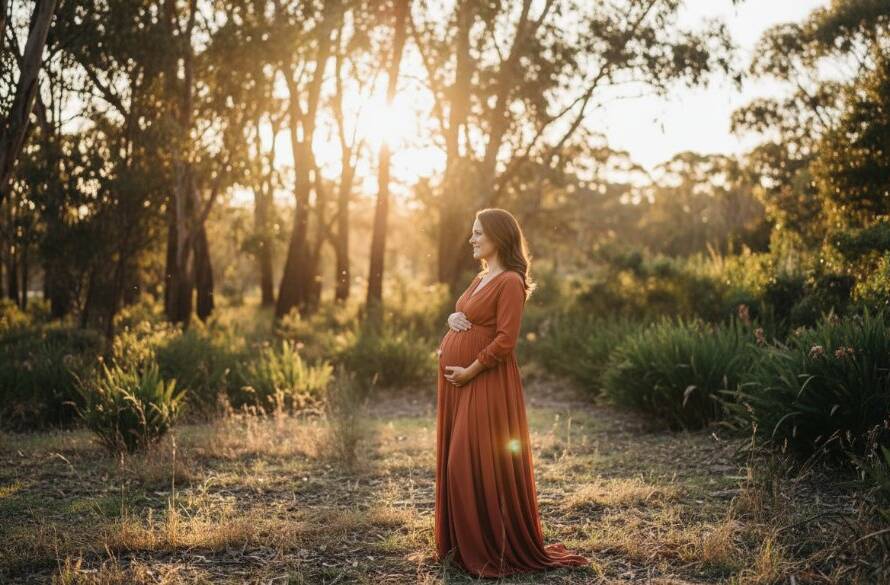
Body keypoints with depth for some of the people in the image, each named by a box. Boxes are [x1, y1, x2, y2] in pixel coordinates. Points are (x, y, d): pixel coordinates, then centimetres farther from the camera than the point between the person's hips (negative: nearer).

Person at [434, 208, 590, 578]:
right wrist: (452, 321, 3)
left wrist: (470, 370, -16)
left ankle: (493, 550, 4)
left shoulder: (510, 281, -12)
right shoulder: (480, 280, 16)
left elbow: (505, 340, -18)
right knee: (455, 463, 10)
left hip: (485, 383, -9)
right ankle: (463, 544, 20)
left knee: (479, 464, -7)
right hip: (458, 382, 9)